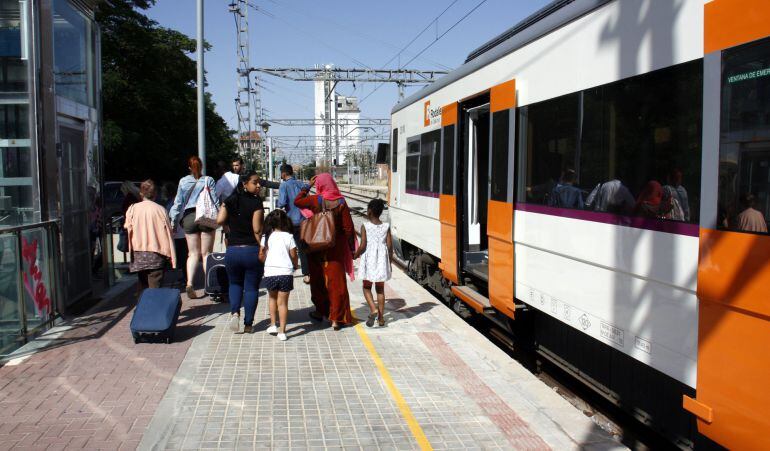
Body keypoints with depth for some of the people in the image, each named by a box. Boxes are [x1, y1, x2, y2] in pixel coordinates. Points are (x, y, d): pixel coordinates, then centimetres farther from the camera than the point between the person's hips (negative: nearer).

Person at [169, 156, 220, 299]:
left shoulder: (183, 181, 3)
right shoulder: (208, 180, -2)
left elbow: (178, 203, 6)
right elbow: (215, 201, -3)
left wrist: (174, 222, 11)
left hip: (188, 217, 1)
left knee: (193, 253, 9)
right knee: (206, 253, 7)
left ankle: (189, 283, -8)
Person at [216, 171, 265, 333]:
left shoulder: (230, 200, 4)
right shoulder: (256, 202, -9)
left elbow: (220, 220, -6)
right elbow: (257, 229, -15)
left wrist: (230, 229, 13)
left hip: (232, 250, 4)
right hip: (252, 250, -3)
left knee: (235, 283, 24)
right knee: (251, 287, 9)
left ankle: (234, 312, 2)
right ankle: (248, 324, 12)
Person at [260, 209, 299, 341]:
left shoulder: (267, 237, 4)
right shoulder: (288, 237, -1)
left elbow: (261, 256, 4)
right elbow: (293, 255, 0)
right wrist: (295, 265, 20)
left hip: (270, 272, 2)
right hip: (286, 272, -1)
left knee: (273, 298, 24)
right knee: (283, 302, 3)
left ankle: (273, 324, 21)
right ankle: (282, 331, 3)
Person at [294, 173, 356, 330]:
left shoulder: (315, 200, -11)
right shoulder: (341, 202, -9)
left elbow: (297, 201, 8)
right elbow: (348, 227, -8)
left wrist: (307, 186, 12)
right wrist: (351, 247, 1)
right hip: (336, 247, 0)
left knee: (318, 279, 17)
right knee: (336, 281, 5)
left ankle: (320, 311, 29)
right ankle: (336, 318, 6)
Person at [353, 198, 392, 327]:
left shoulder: (365, 226, -9)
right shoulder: (386, 226, 0)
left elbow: (363, 246, -13)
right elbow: (390, 246, -1)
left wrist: (355, 255, 5)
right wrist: (390, 262, 11)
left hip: (369, 260, -3)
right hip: (382, 260, 3)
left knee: (367, 287, 11)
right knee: (380, 289, 13)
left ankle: (373, 309, -11)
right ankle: (381, 317, 13)